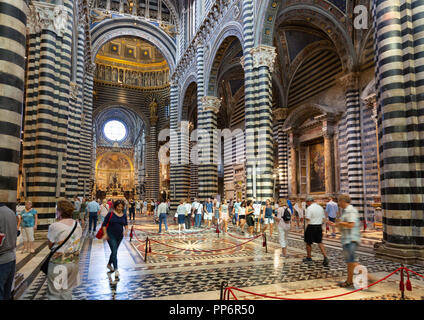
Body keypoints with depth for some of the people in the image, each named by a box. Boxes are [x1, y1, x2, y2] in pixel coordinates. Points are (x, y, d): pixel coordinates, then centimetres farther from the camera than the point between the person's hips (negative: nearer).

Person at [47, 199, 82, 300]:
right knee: (67, 292, 20)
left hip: (58, 264, -5)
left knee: (54, 294, 9)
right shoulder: (78, 225, 1)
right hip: (74, 262, 5)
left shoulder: (54, 226, -16)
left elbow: (50, 246, -3)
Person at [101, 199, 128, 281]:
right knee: (114, 252, -12)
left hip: (120, 236, 5)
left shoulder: (124, 215, 3)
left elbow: (126, 224, 13)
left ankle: (109, 265, 44)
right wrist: (105, 234, -13)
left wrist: (126, 230, -7)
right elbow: (104, 224, -6)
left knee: (114, 251, 18)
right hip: (111, 235, -5)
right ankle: (116, 271, -12)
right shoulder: (110, 214, -10)